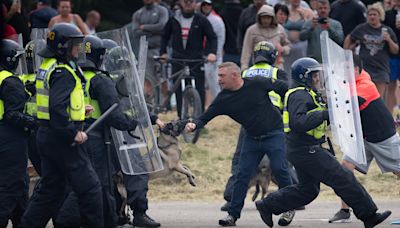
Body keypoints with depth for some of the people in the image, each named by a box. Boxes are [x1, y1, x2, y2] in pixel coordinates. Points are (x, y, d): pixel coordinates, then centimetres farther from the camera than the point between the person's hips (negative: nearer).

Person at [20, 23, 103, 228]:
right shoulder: (63, 73, -18)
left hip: (47, 135, 10)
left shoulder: (47, 67, 13)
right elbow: (57, 107, -28)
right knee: (89, 187, -2)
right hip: (62, 139, -10)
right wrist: (74, 132, -24)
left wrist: (78, 110, 16)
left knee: (50, 188, 14)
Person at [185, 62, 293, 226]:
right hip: (252, 138, 4)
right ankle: (233, 214, 2)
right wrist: (194, 125, -29)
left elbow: (282, 88, -2)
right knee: (243, 175, -2)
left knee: (279, 169, -10)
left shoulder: (258, 84, -15)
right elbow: (206, 117, -8)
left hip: (274, 134, -4)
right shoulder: (223, 99, -6)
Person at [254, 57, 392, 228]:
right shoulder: (300, 96, -16)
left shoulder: (305, 94, 18)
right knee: (344, 180, -7)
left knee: (307, 190, 19)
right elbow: (298, 122, -30)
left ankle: (267, 206, 21)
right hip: (307, 150, -11)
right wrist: (324, 115, -31)